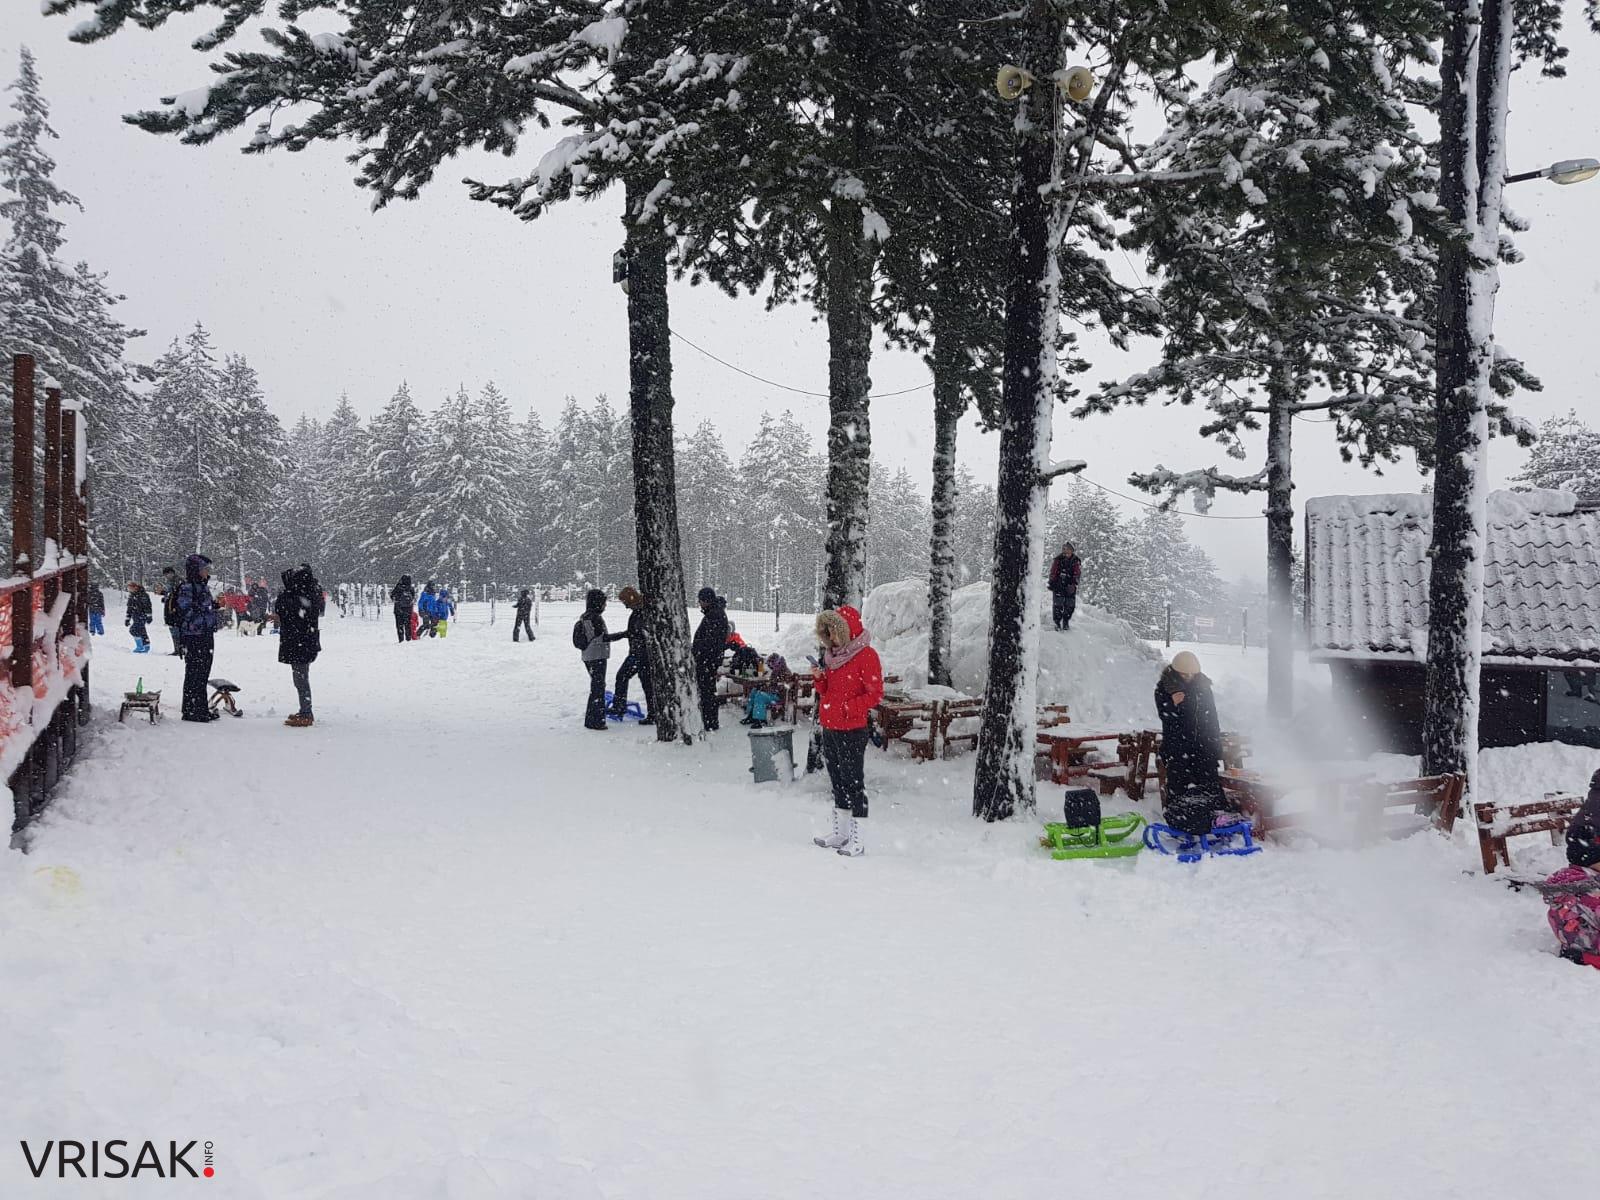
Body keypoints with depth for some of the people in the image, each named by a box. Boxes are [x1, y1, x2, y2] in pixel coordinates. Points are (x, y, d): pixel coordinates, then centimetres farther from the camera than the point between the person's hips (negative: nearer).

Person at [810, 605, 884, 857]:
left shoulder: (866, 655, -11)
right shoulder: (833, 654, 13)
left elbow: (875, 695, -15)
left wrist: (847, 709, -19)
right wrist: (820, 678, 0)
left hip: (851, 731, -8)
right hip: (829, 729, 8)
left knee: (853, 783, -4)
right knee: (838, 782, 16)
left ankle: (856, 842, -1)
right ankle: (840, 834, 27)